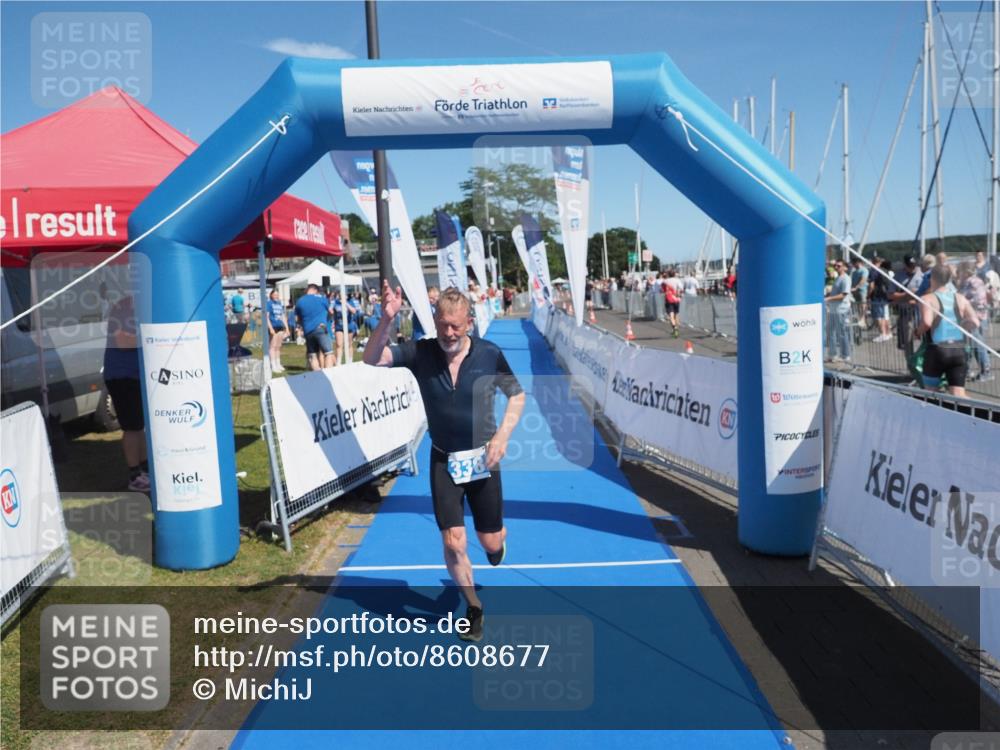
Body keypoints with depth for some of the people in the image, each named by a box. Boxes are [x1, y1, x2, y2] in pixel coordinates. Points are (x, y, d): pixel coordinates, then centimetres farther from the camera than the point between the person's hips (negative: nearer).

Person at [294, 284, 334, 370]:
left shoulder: (299, 301, 13)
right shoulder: (320, 298, 5)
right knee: (328, 353, -6)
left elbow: (297, 318, 20)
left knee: (312, 356, 9)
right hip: (320, 328, -4)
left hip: (307, 331, 5)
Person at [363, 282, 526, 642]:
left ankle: (498, 536, 50)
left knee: (491, 542, 9)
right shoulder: (421, 353, -10)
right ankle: (473, 606, 24)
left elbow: (517, 395, 0)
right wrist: (386, 319, -35)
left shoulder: (489, 354, -12)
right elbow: (372, 358, -20)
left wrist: (503, 435, -12)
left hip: (483, 458, 0)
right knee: (454, 543, -3)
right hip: (444, 461, 1)